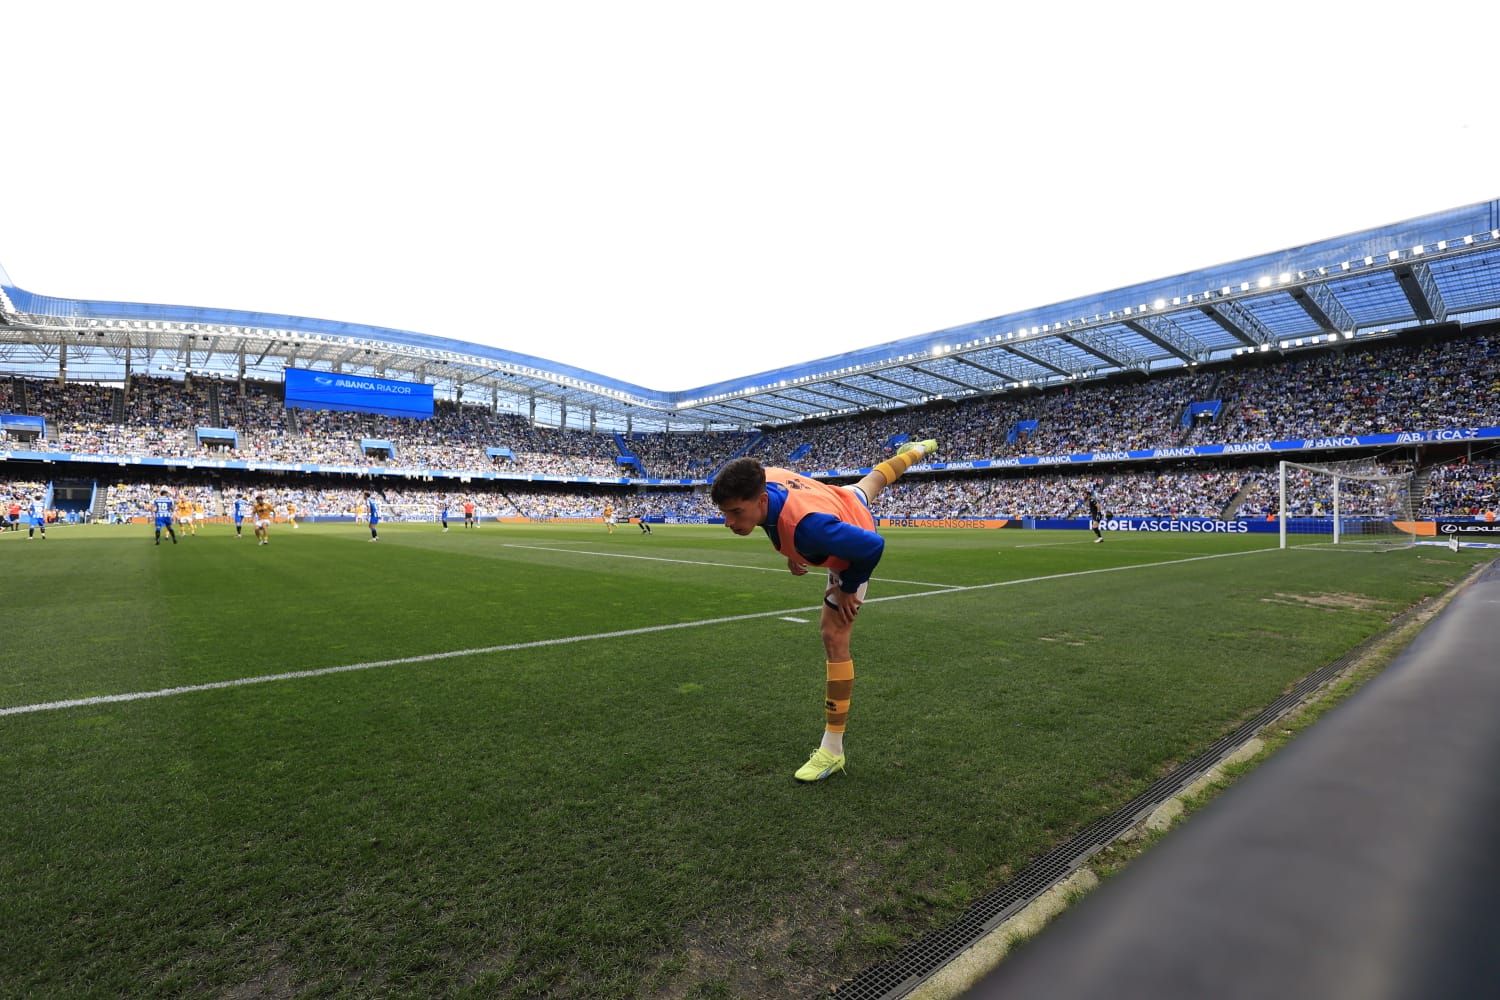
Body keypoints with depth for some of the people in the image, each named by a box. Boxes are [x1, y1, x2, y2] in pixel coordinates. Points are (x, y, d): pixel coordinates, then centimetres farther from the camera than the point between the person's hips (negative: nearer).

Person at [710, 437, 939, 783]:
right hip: (846, 501, 7)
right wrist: (791, 549, -1)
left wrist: (849, 588, -23)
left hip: (854, 552, -7)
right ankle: (916, 451, 74)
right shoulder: (761, 480, -30)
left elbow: (873, 545, -39)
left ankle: (832, 751, 1)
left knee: (834, 637, -10)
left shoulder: (807, 524, -52)